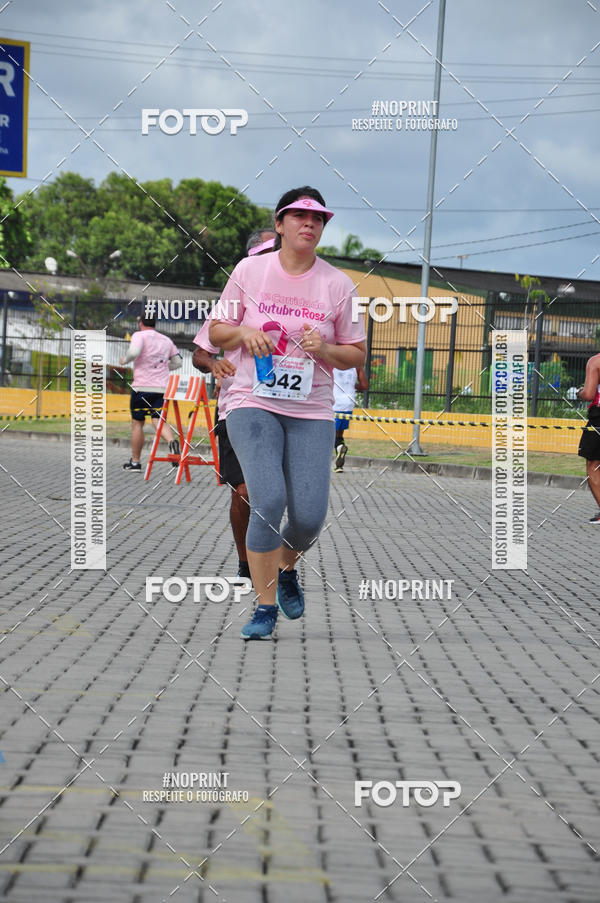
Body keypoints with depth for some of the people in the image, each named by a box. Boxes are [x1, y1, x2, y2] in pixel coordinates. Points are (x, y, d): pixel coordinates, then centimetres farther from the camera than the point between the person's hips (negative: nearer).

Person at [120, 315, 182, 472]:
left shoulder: (139, 335, -2)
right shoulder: (166, 340, 16)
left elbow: (134, 352, -20)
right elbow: (178, 362, 20)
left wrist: (124, 360, -1)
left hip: (142, 386, -4)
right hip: (162, 387, 4)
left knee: (137, 423, 8)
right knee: (158, 421, -1)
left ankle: (135, 462, 14)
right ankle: (172, 442, -34)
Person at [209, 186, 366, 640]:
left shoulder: (337, 284, 4)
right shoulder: (250, 270, 3)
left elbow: (355, 355, 10)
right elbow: (216, 331, 11)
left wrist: (323, 349, -10)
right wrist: (243, 333, -10)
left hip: (312, 412, 1)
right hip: (253, 403, -1)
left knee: (310, 516, -10)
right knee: (268, 500, -21)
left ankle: (287, 568, 26)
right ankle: (265, 606, -6)